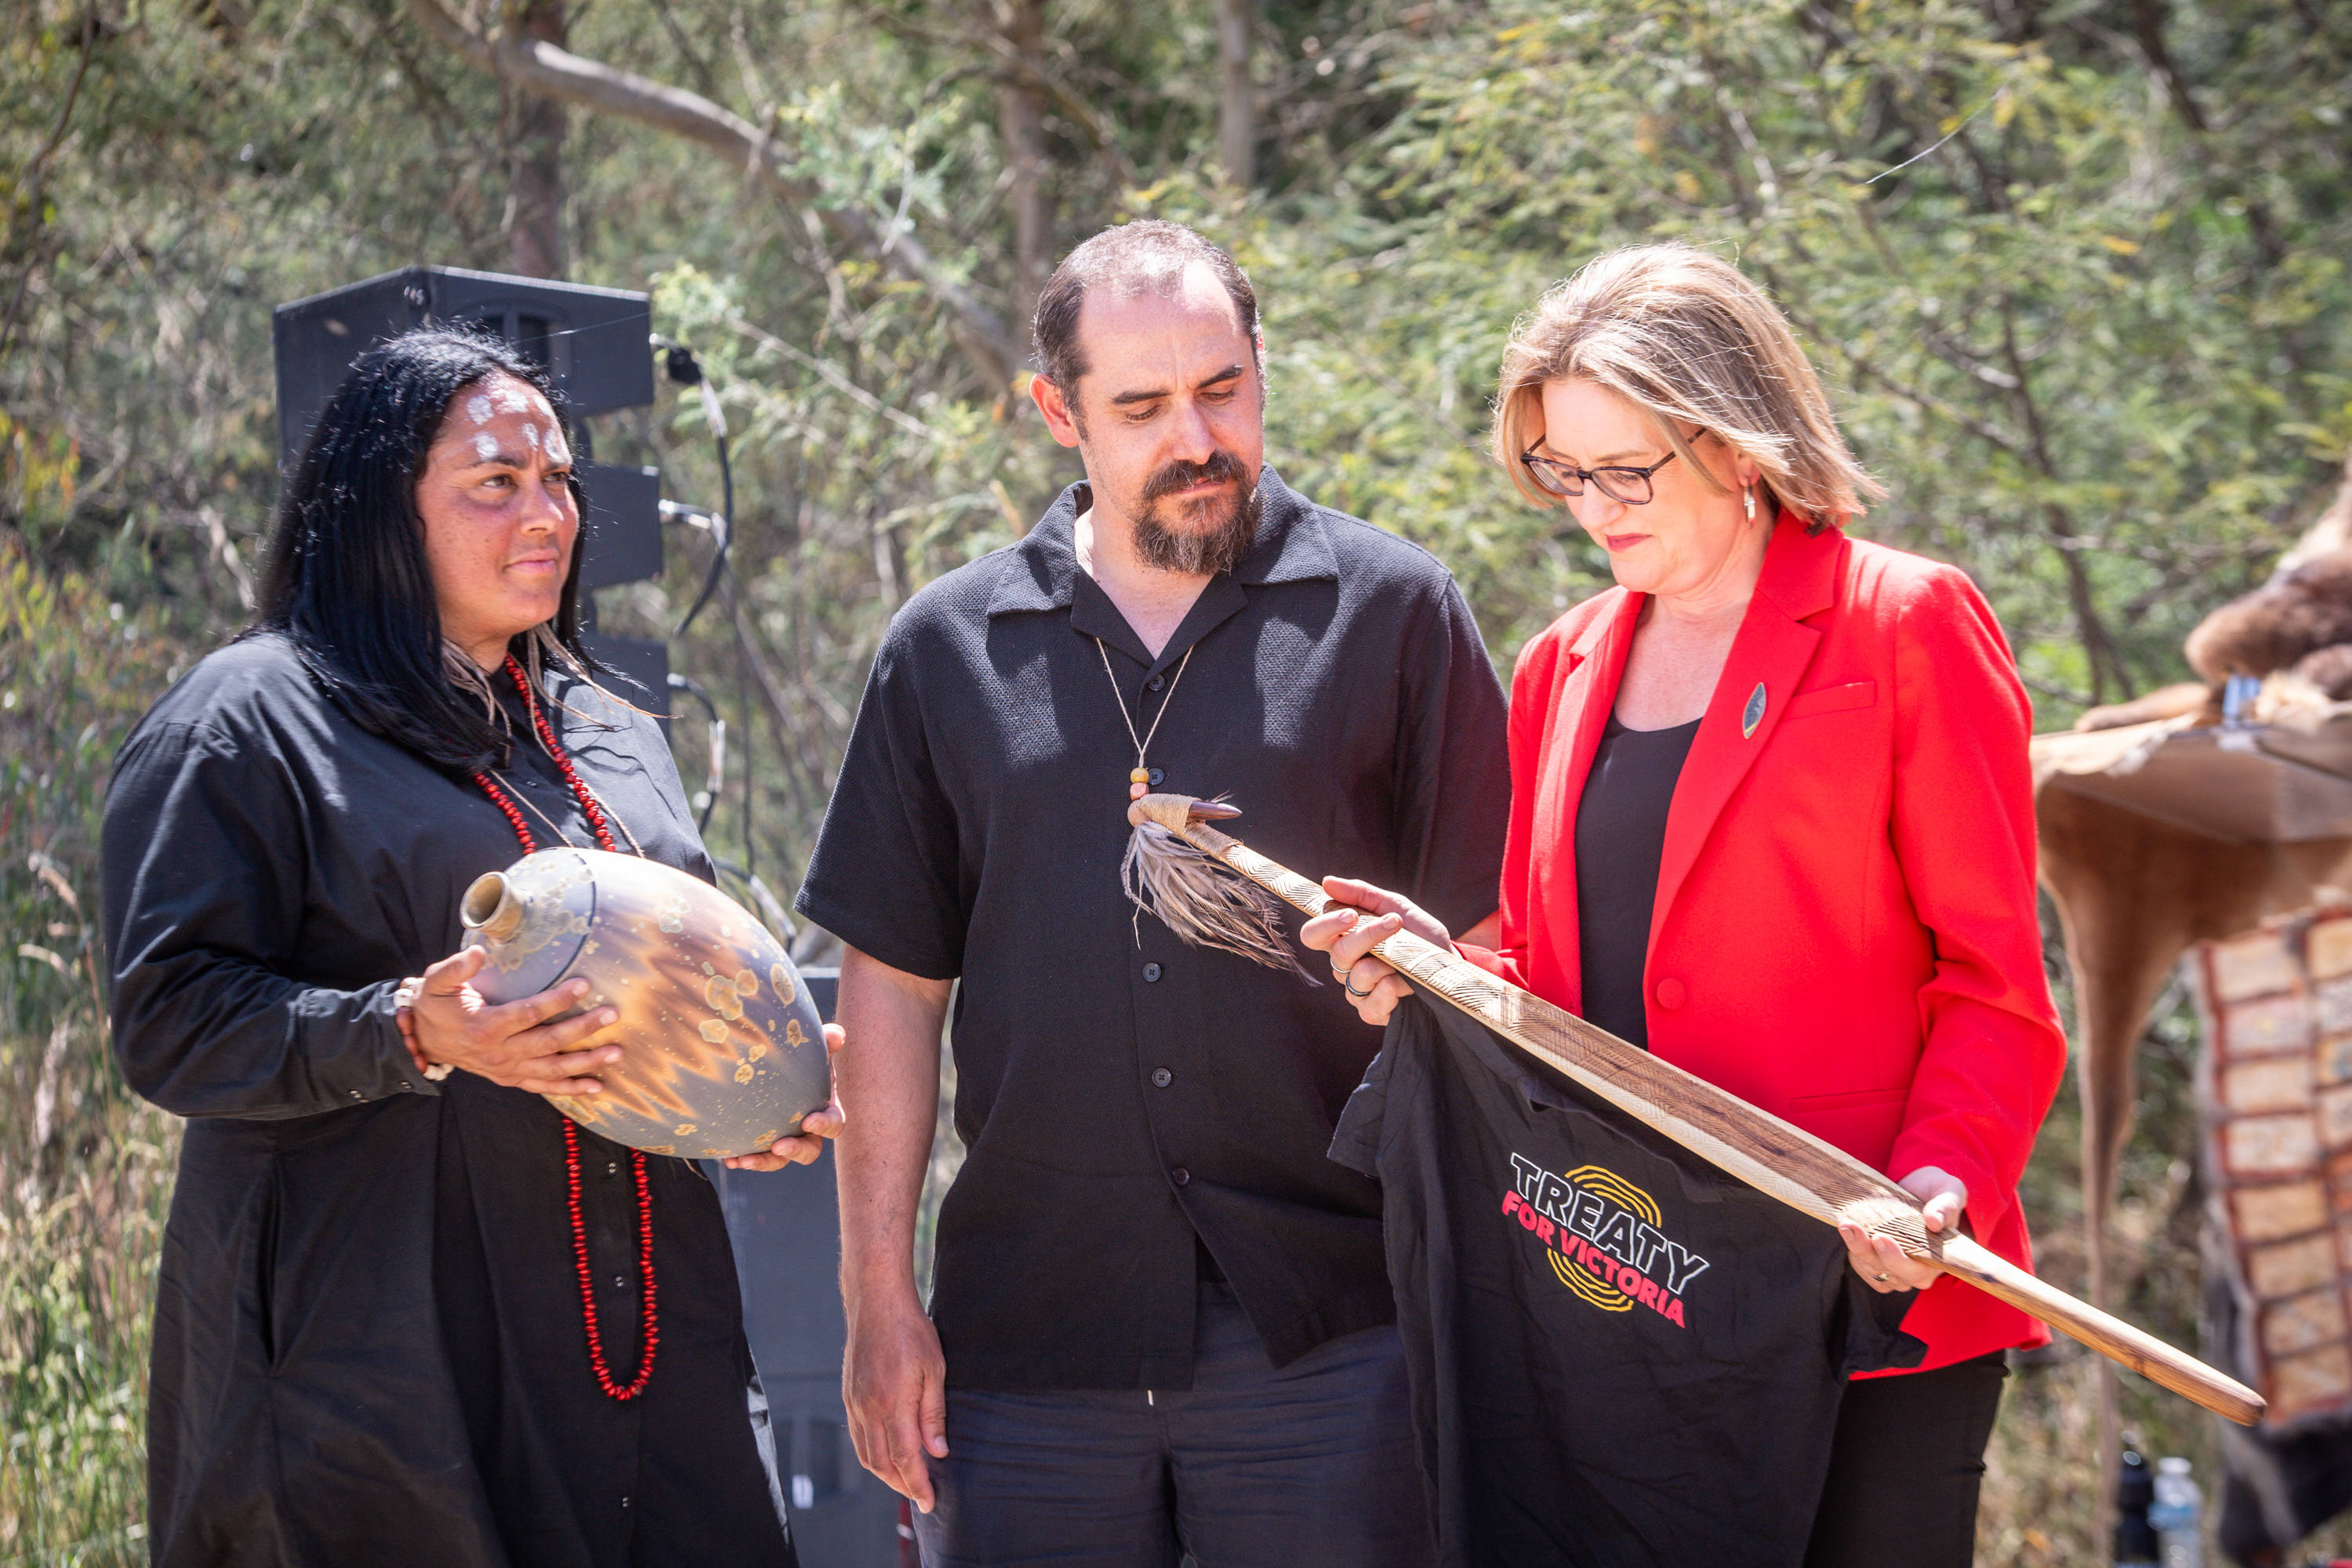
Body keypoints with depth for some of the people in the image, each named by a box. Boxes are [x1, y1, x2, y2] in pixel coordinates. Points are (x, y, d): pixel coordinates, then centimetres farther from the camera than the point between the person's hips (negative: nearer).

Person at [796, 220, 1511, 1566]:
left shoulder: (1394, 612, 3)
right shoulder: (948, 649, 10)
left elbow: (1489, 947, 3)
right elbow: (895, 986, 11)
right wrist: (881, 1296, 6)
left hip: (1325, 1337, -2)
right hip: (1023, 1333, 2)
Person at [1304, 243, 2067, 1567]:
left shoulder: (1908, 628, -2)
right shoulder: (1566, 669, 15)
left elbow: (1994, 975, -5)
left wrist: (1942, 1174, -20)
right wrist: (1442, 970, 1)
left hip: (1872, 1300, -5)